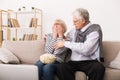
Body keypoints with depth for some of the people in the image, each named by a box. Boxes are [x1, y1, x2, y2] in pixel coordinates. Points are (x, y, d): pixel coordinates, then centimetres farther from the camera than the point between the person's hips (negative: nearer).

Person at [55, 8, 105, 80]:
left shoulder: (94, 30, -5)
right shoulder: (75, 30, 13)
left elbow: (85, 49, -20)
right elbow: (66, 38, 34)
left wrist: (65, 43, -14)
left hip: (89, 62, -4)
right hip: (74, 62, 4)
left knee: (98, 67, -37)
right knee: (61, 67, -27)